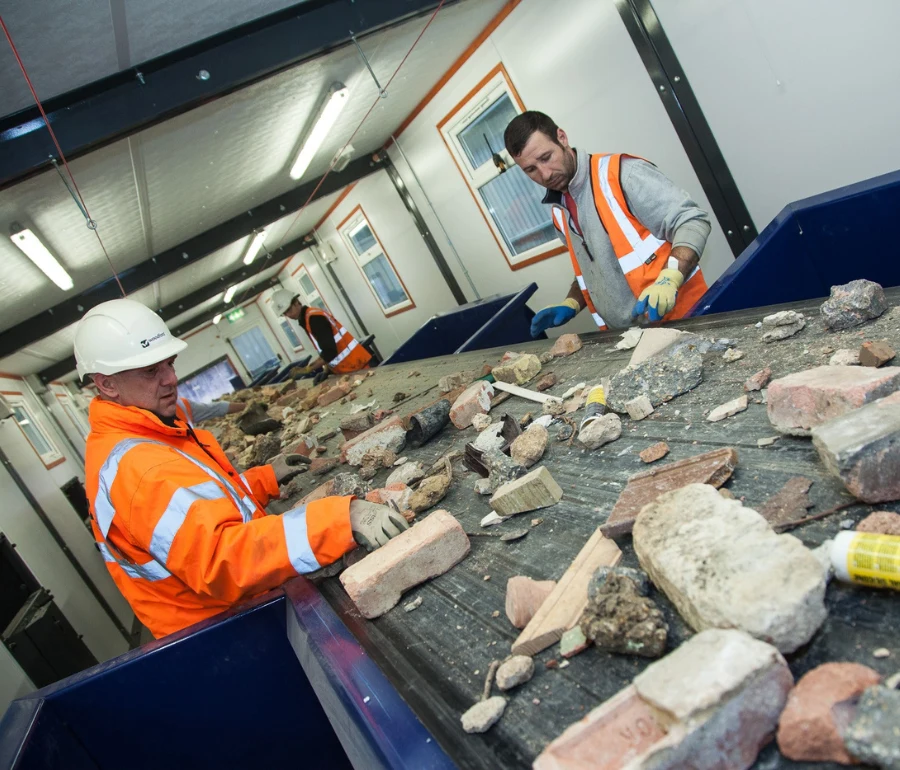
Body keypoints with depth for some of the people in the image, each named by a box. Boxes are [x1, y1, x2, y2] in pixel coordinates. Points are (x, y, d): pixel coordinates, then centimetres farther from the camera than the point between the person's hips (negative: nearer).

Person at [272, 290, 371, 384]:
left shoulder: (313, 318, -18)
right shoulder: (308, 317, 13)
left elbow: (330, 351, -25)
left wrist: (308, 369, -17)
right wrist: (326, 371, 3)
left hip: (356, 365, -9)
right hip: (347, 368, 9)